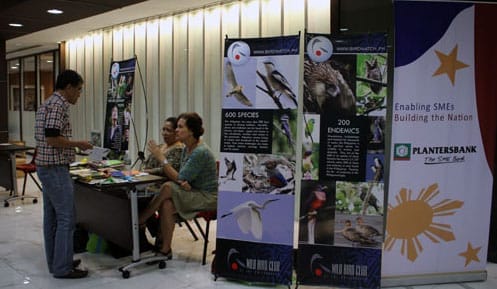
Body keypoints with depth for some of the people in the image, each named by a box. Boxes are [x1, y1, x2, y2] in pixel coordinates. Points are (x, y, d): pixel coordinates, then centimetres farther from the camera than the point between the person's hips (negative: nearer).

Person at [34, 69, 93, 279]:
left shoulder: (48, 104, 16)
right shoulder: (58, 105, -16)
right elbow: (52, 138, -24)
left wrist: (73, 145, 17)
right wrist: (78, 144, -12)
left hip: (47, 167, 11)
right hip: (56, 169, -11)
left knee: (51, 218, 14)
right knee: (65, 219, -5)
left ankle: (55, 262, 22)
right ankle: (62, 268, 2)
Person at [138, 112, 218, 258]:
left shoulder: (200, 152, -21)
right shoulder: (186, 149, 8)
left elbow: (180, 178, -22)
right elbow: (183, 177, 8)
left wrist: (161, 158, -20)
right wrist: (184, 183, -17)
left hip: (208, 197, -8)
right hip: (194, 193, 8)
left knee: (168, 187, -24)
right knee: (166, 204, -21)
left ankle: (139, 221, -5)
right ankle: (165, 249, -15)